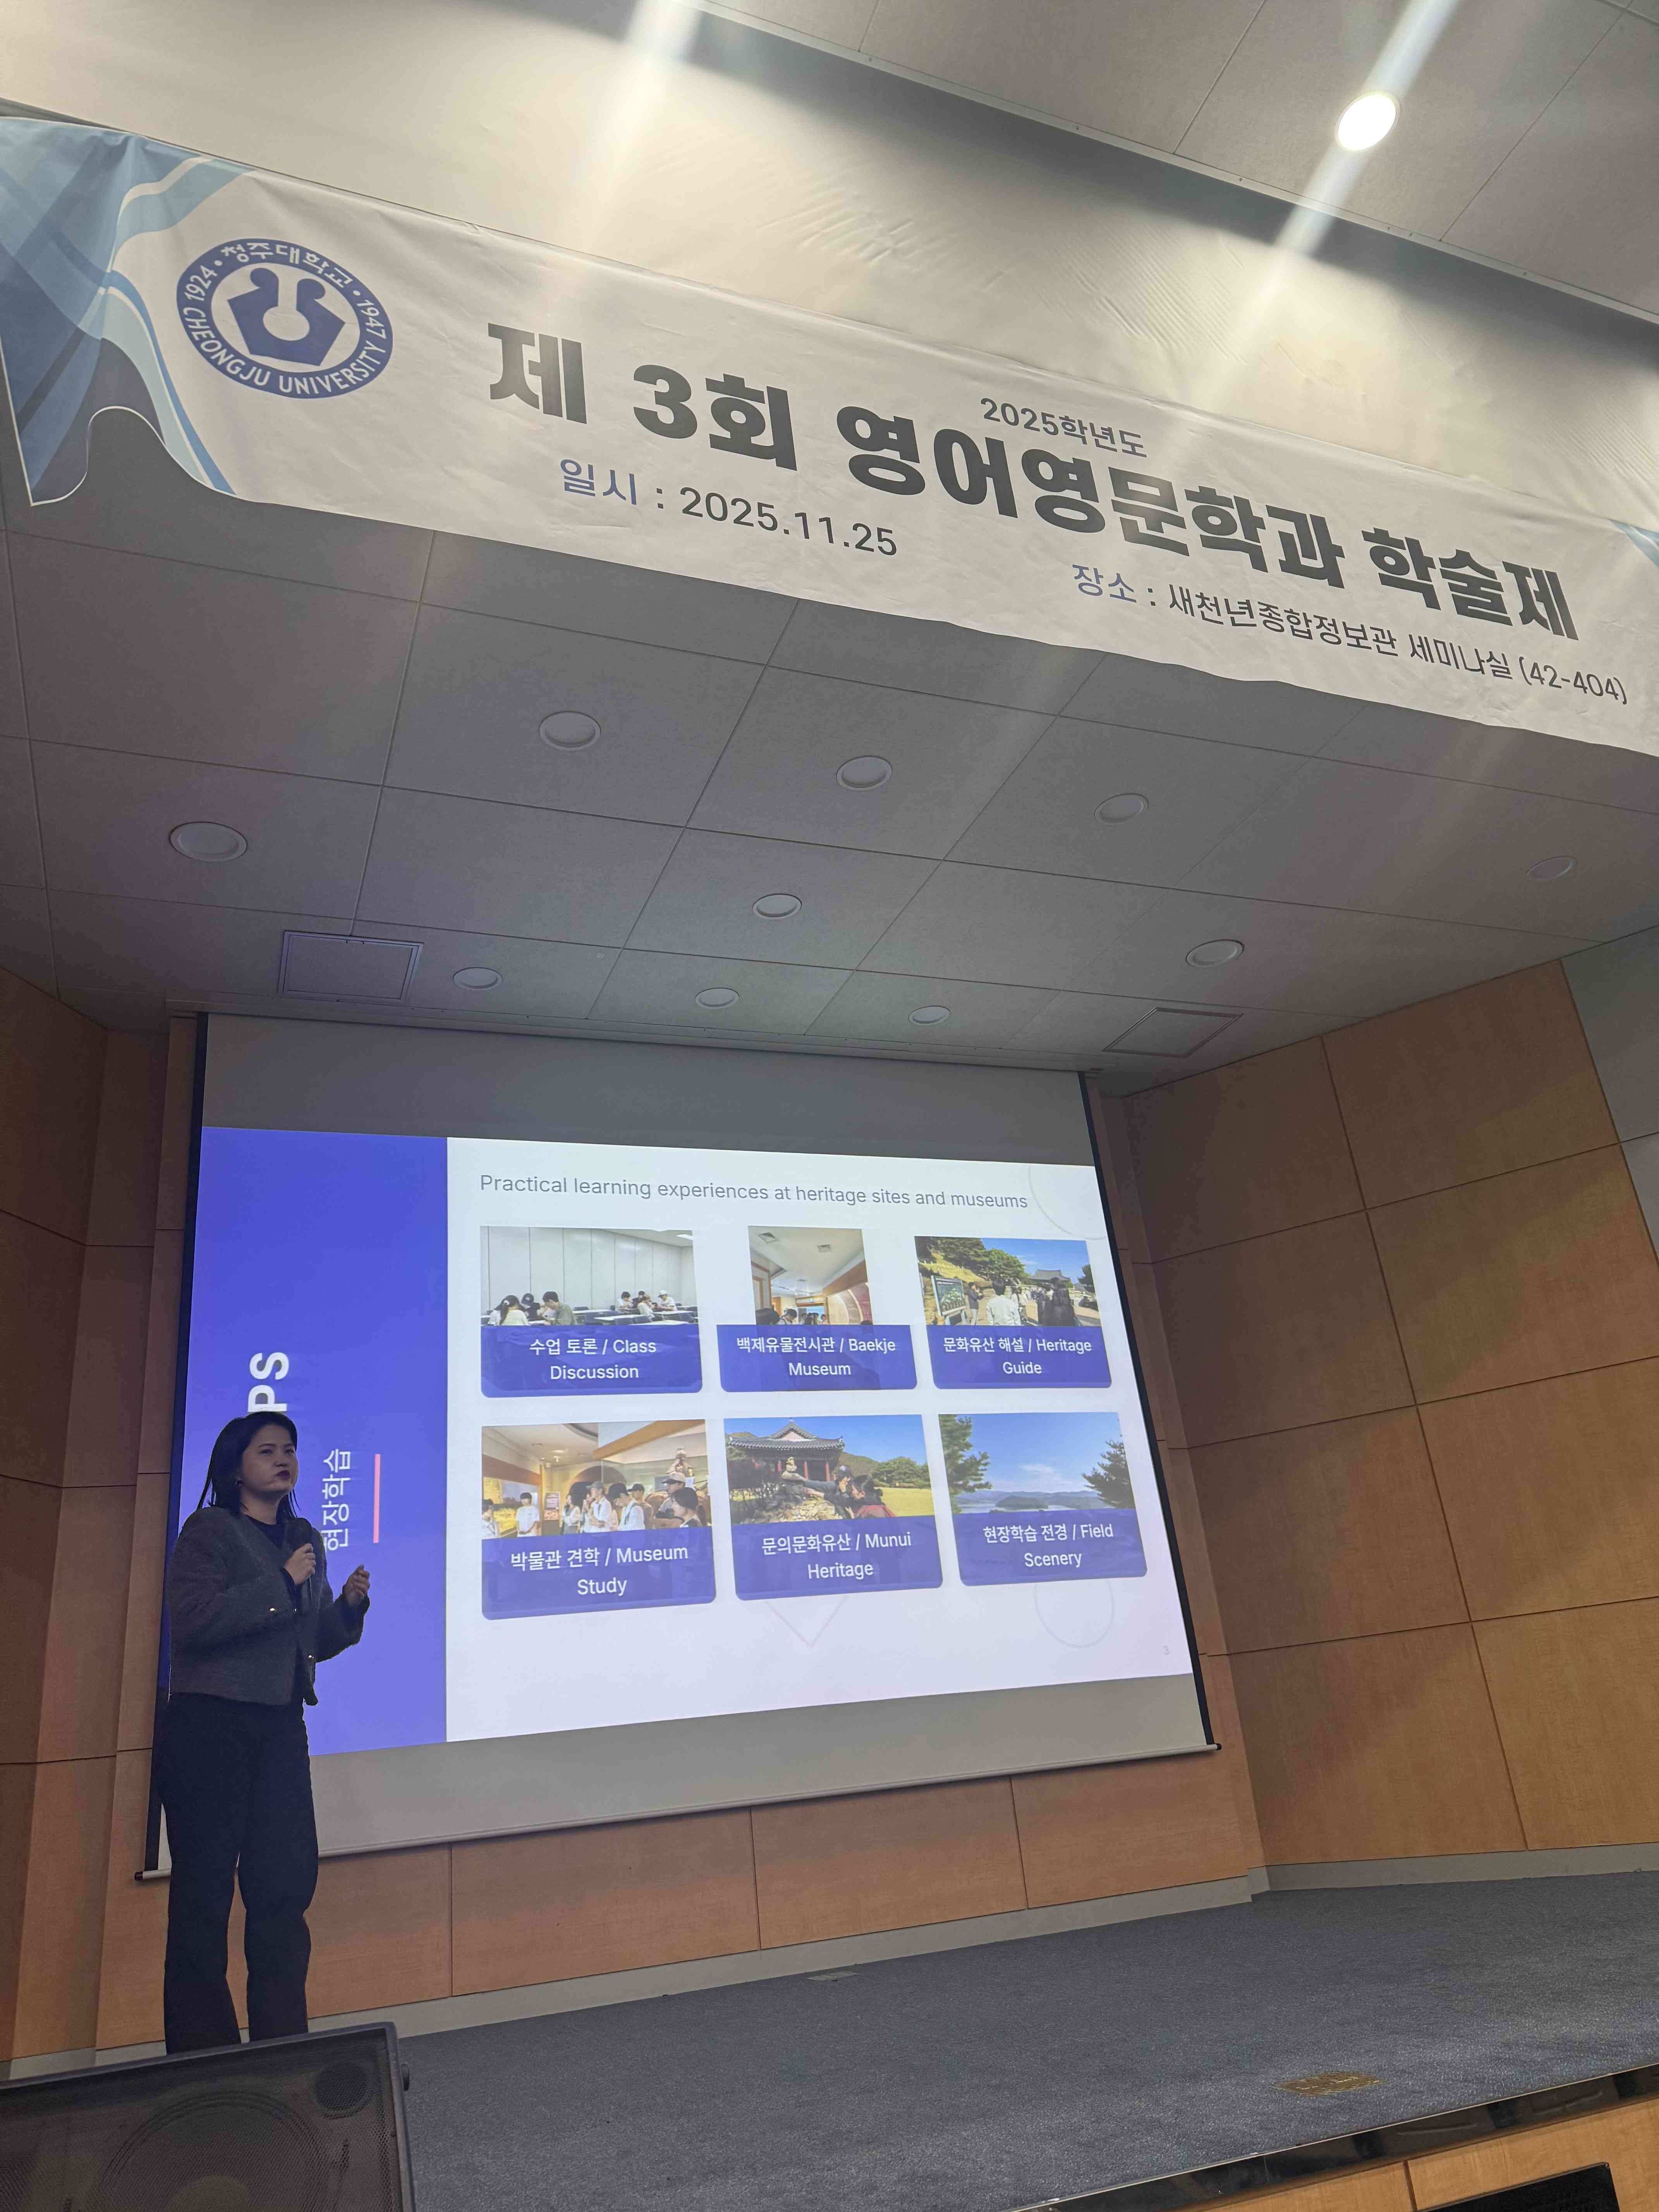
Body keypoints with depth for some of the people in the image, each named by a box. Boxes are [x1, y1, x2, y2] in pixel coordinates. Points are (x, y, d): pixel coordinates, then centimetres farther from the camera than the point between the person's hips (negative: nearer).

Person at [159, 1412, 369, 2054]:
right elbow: (192, 1619, -17)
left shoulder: (306, 1540, 15)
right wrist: (282, 1585, -15)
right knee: (204, 1886, 0)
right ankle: (201, 2046, 9)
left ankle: (281, 2043, 14)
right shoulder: (209, 1531, -3)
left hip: (280, 1728, 6)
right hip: (210, 1724, -6)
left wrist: (350, 1604, -2)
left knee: (286, 1882, 5)